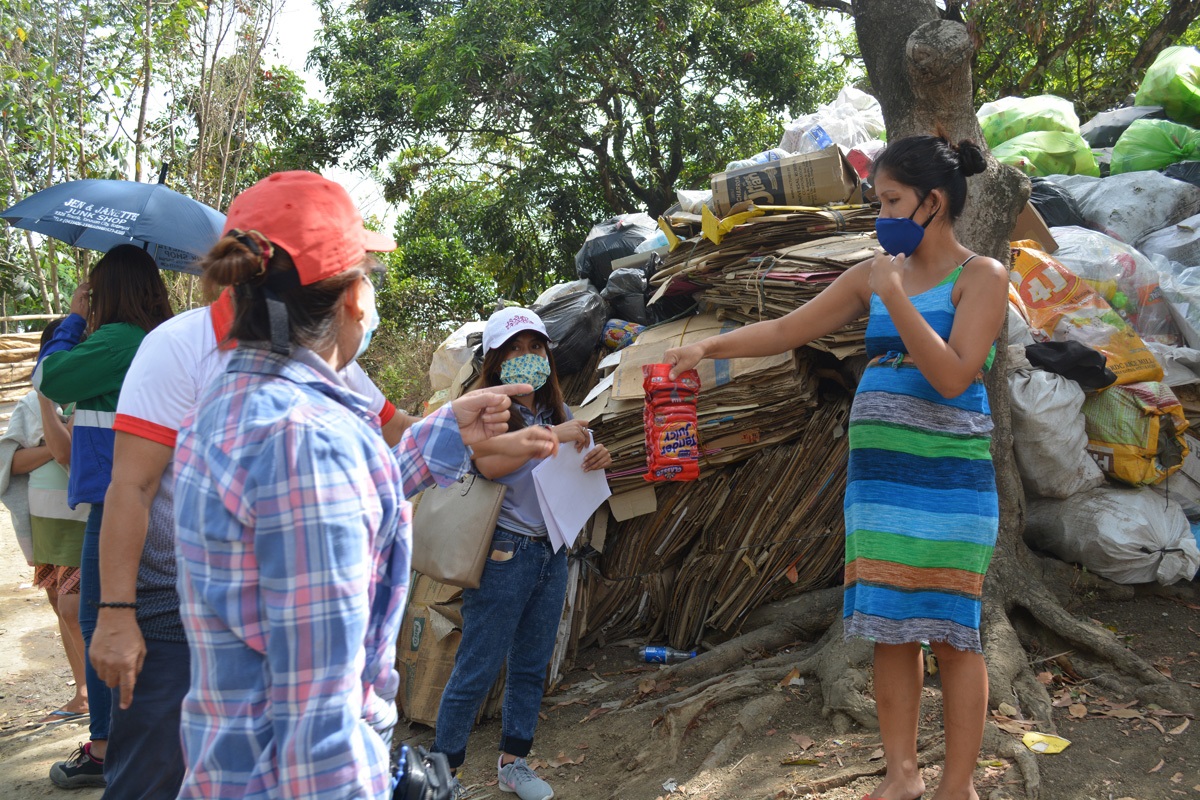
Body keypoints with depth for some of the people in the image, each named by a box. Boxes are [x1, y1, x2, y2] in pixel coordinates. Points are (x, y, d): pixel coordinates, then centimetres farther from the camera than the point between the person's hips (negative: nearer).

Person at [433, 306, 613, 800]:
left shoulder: (556, 411, 11)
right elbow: (491, 463, -27)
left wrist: (597, 460, -4)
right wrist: (553, 436, -25)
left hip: (552, 553, 7)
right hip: (505, 551, -7)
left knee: (531, 666, 15)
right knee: (478, 668, -2)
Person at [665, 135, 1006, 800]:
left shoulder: (981, 276, -3)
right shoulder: (874, 273, 11)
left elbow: (953, 377, -15)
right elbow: (787, 330, 12)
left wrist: (895, 297, -16)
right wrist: (709, 346, 2)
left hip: (948, 476, -5)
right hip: (877, 471, 5)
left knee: (951, 631, 0)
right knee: (888, 627, 7)